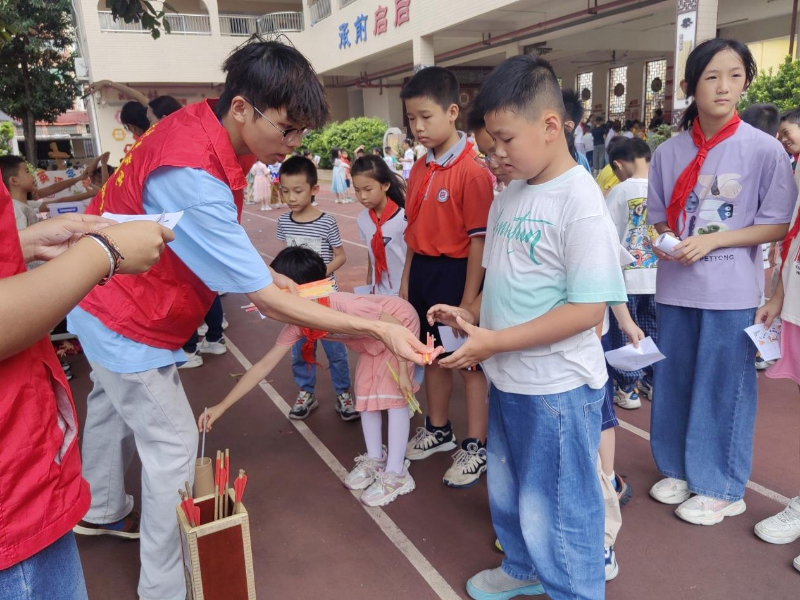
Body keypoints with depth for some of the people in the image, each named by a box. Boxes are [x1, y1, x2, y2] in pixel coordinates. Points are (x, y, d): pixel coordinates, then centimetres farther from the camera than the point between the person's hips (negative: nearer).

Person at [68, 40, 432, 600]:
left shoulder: (199, 122, -11)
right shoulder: (191, 176, -38)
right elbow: (270, 302, -35)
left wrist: (262, 271, -4)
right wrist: (379, 329, -35)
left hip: (113, 300, 10)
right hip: (130, 323, -10)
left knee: (114, 407, 27)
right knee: (173, 447, -1)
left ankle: (102, 511, 53)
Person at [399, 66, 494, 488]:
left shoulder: (472, 170, -17)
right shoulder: (420, 169, 7)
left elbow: (479, 239, -18)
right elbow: (414, 230, 12)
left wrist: (468, 299, -18)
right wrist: (406, 281, 11)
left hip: (456, 272, -7)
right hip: (423, 270, 8)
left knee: (469, 361, 6)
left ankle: (476, 448, 23)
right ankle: (438, 429, 40)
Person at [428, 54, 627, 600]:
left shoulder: (580, 201, -19)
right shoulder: (510, 194, 5)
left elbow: (588, 309, -23)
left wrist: (494, 341, -23)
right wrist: (470, 314, -1)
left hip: (556, 388, -8)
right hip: (507, 378, 9)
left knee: (553, 512, 8)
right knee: (507, 491, 26)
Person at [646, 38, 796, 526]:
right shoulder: (669, 152, 2)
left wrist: (710, 241, -17)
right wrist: (666, 242, -10)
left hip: (732, 291, -3)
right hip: (676, 287, 4)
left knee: (724, 388, 6)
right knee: (673, 380, 13)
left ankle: (722, 487, 24)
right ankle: (680, 469, 33)